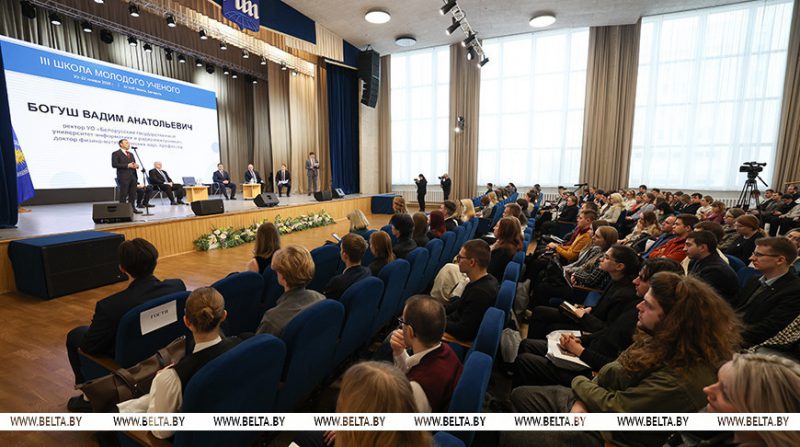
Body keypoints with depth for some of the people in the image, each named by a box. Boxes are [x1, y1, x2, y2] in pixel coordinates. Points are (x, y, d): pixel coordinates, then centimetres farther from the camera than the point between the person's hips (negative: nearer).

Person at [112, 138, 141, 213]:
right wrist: (127, 165, -18)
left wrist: (136, 165, 0)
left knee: (133, 194, 6)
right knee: (123, 194, -3)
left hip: (133, 176, 7)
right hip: (123, 177, -6)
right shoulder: (116, 153, -1)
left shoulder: (131, 154, 21)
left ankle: (132, 208, 12)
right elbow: (114, 164, -11)